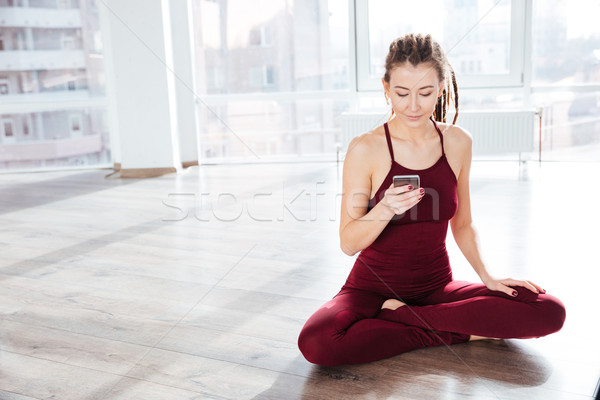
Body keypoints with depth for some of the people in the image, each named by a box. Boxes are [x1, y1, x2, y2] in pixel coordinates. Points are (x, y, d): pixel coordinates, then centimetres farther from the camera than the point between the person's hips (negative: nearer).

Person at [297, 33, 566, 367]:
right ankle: (459, 333, -15)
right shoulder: (365, 149, -13)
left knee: (550, 312, -17)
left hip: (437, 287, 3)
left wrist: (486, 276, -1)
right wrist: (386, 209, -28)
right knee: (316, 342, -34)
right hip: (373, 287, -3)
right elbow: (348, 243, -11)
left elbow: (462, 224, 12)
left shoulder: (458, 143, 0)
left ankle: (399, 315, -9)